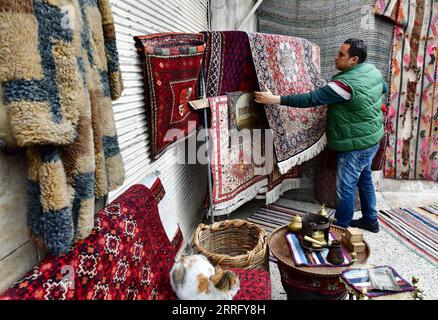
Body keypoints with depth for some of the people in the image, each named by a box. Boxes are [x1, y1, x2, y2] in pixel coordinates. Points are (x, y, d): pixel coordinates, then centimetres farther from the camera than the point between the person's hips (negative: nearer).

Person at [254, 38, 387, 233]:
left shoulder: (346, 83, -28)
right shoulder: (372, 70, 1)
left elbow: (311, 99, -30)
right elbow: (385, 88, 22)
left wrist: (275, 99, -30)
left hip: (356, 145, -10)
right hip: (372, 139, 10)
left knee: (345, 187, 3)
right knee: (364, 179, 22)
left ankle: (341, 227, 18)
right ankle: (370, 220, 37)